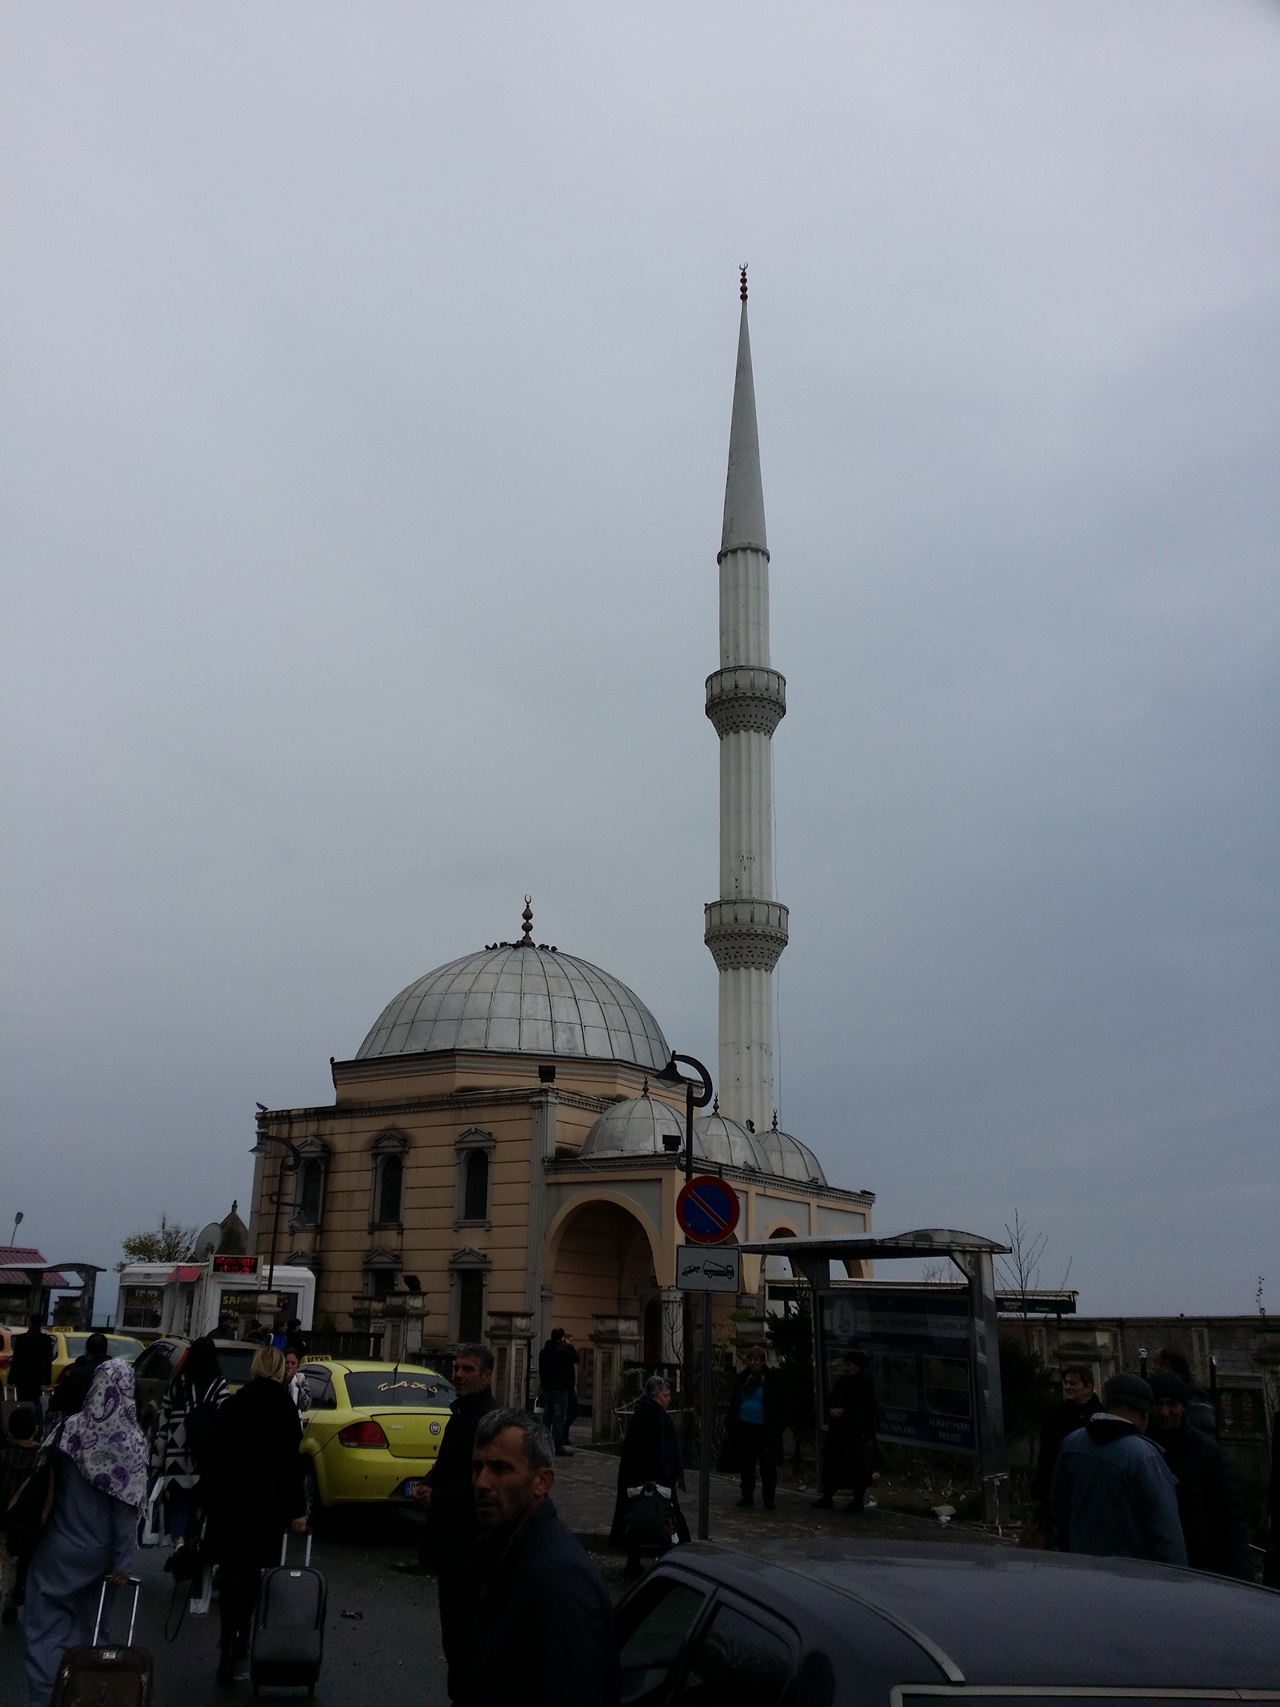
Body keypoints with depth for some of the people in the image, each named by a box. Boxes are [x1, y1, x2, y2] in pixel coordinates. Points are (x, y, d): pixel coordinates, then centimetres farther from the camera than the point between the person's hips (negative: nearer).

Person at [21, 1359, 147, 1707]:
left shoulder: (70, 1428, -13)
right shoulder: (133, 1442, -15)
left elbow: (49, 1480, 1)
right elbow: (128, 1507, -14)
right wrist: (122, 1561, -9)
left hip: (57, 1547, -1)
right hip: (96, 1553, 1)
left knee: (46, 1626, 5)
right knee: (81, 1627, 19)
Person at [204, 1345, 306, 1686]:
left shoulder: (231, 1404, 5)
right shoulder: (284, 1407, -6)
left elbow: (215, 1456, 9)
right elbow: (291, 1462, -9)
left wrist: (209, 1498, 17)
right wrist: (297, 1509, -6)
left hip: (229, 1497, 2)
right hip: (266, 1500, -2)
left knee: (232, 1570, 2)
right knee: (253, 1570, 11)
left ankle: (229, 1647, -5)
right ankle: (241, 1638, 16)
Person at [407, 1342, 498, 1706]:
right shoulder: (460, 1413, 14)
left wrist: (437, 1497, -18)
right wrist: (428, 1485, 3)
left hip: (472, 1543, -10)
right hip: (452, 1538, 10)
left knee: (468, 1630, -4)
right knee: (453, 1626, 16)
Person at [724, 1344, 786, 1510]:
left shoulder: (773, 1379, -5)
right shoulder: (742, 1377, 8)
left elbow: (780, 1405, -5)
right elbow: (733, 1401, 14)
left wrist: (777, 1427, -10)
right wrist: (732, 1425, 7)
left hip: (764, 1429, -4)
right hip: (744, 1427, 4)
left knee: (767, 1466, 0)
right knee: (745, 1464, 10)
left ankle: (769, 1499, 7)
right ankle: (747, 1495, 20)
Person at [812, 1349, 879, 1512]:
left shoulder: (865, 1386, -8)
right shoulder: (841, 1383, 9)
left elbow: (864, 1410, -12)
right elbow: (829, 1401, 10)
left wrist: (843, 1412, -14)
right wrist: (832, 1410, -11)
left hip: (857, 1433, -6)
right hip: (838, 1431, 6)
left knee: (858, 1467, 0)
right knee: (832, 1462, 7)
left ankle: (857, 1501, 10)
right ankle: (827, 1498, 16)